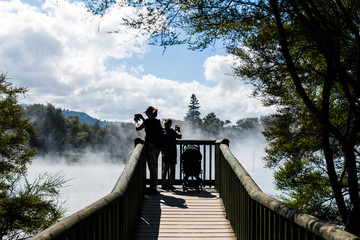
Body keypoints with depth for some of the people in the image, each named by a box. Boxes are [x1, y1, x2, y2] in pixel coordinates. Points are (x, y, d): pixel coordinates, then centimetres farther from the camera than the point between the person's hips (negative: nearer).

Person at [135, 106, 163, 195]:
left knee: (152, 167, -3)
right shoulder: (157, 121, 10)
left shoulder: (148, 121, -13)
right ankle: (153, 187, 24)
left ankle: (153, 188, 1)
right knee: (154, 167, 15)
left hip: (150, 146, -8)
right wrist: (142, 119, 34)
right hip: (157, 147, 8)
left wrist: (136, 121, 15)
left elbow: (137, 128, -3)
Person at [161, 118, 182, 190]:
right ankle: (170, 185, 0)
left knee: (165, 169, 14)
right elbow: (180, 136, -8)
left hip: (164, 153, 6)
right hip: (172, 152, -6)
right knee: (172, 169, 1)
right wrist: (178, 130, 13)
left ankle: (164, 184, 17)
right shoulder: (171, 131, -14)